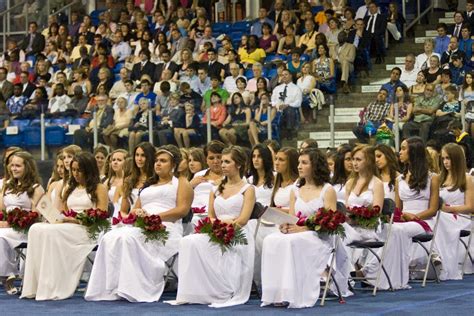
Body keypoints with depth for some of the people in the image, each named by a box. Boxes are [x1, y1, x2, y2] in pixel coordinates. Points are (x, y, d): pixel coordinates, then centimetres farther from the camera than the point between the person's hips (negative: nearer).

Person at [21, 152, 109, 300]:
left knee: (52, 232, -33)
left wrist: (74, 219, -12)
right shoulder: (70, 189, 27)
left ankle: (54, 288, -33)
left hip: (88, 230, -6)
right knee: (36, 229, -25)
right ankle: (36, 286, -31)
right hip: (67, 228, 6)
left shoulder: (99, 188, 7)